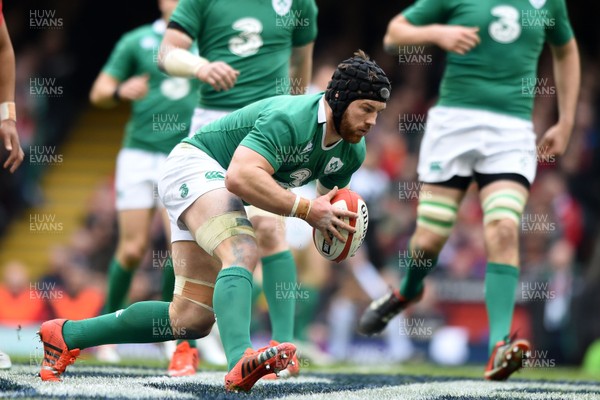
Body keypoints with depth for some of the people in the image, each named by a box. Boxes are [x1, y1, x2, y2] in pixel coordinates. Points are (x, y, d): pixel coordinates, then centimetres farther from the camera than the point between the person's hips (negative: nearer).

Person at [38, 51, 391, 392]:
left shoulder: (352, 151, 0)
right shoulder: (290, 118, -28)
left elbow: (329, 199, 17)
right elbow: (240, 176, -39)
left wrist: (333, 220, -8)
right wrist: (305, 209, -37)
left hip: (221, 193, 9)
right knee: (242, 252, -37)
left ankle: (67, 334, 16)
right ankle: (240, 361, -59)